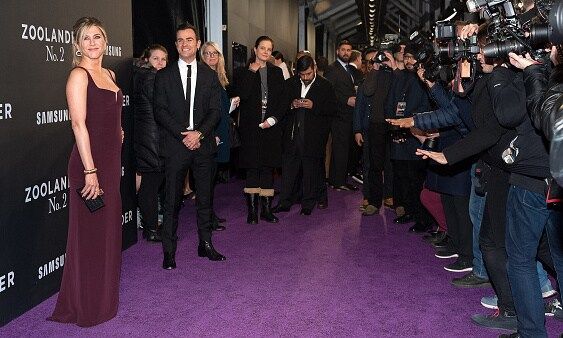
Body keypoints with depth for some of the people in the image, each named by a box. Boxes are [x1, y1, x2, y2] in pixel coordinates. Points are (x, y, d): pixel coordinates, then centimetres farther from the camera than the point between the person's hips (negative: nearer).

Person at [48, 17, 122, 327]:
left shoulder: (109, 74, 13)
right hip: (89, 161, -8)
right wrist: (90, 171, -22)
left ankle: (104, 297, 32)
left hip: (111, 161, 9)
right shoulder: (79, 75, -12)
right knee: (89, 234, 1)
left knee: (108, 229, 17)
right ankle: (86, 306, 15)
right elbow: (79, 124, -19)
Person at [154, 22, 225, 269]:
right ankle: (169, 251, 8)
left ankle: (205, 245, 21)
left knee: (205, 197, 9)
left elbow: (215, 110, 3)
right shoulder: (164, 76, 5)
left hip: (203, 144, 2)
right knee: (172, 200, 1)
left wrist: (199, 133, -12)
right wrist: (183, 135, -12)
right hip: (175, 145, -2)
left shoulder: (209, 75, 9)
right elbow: (160, 111, -2)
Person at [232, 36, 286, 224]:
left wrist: (273, 119, -6)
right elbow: (242, 94, -14)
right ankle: (252, 210, 3)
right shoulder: (243, 72, 4)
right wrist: (252, 72, -8)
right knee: (252, 168, -3)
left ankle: (266, 209, 10)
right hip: (251, 127, -2)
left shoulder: (276, 72, 13)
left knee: (268, 168, 4)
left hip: (271, 126, 3)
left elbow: (282, 100, 8)